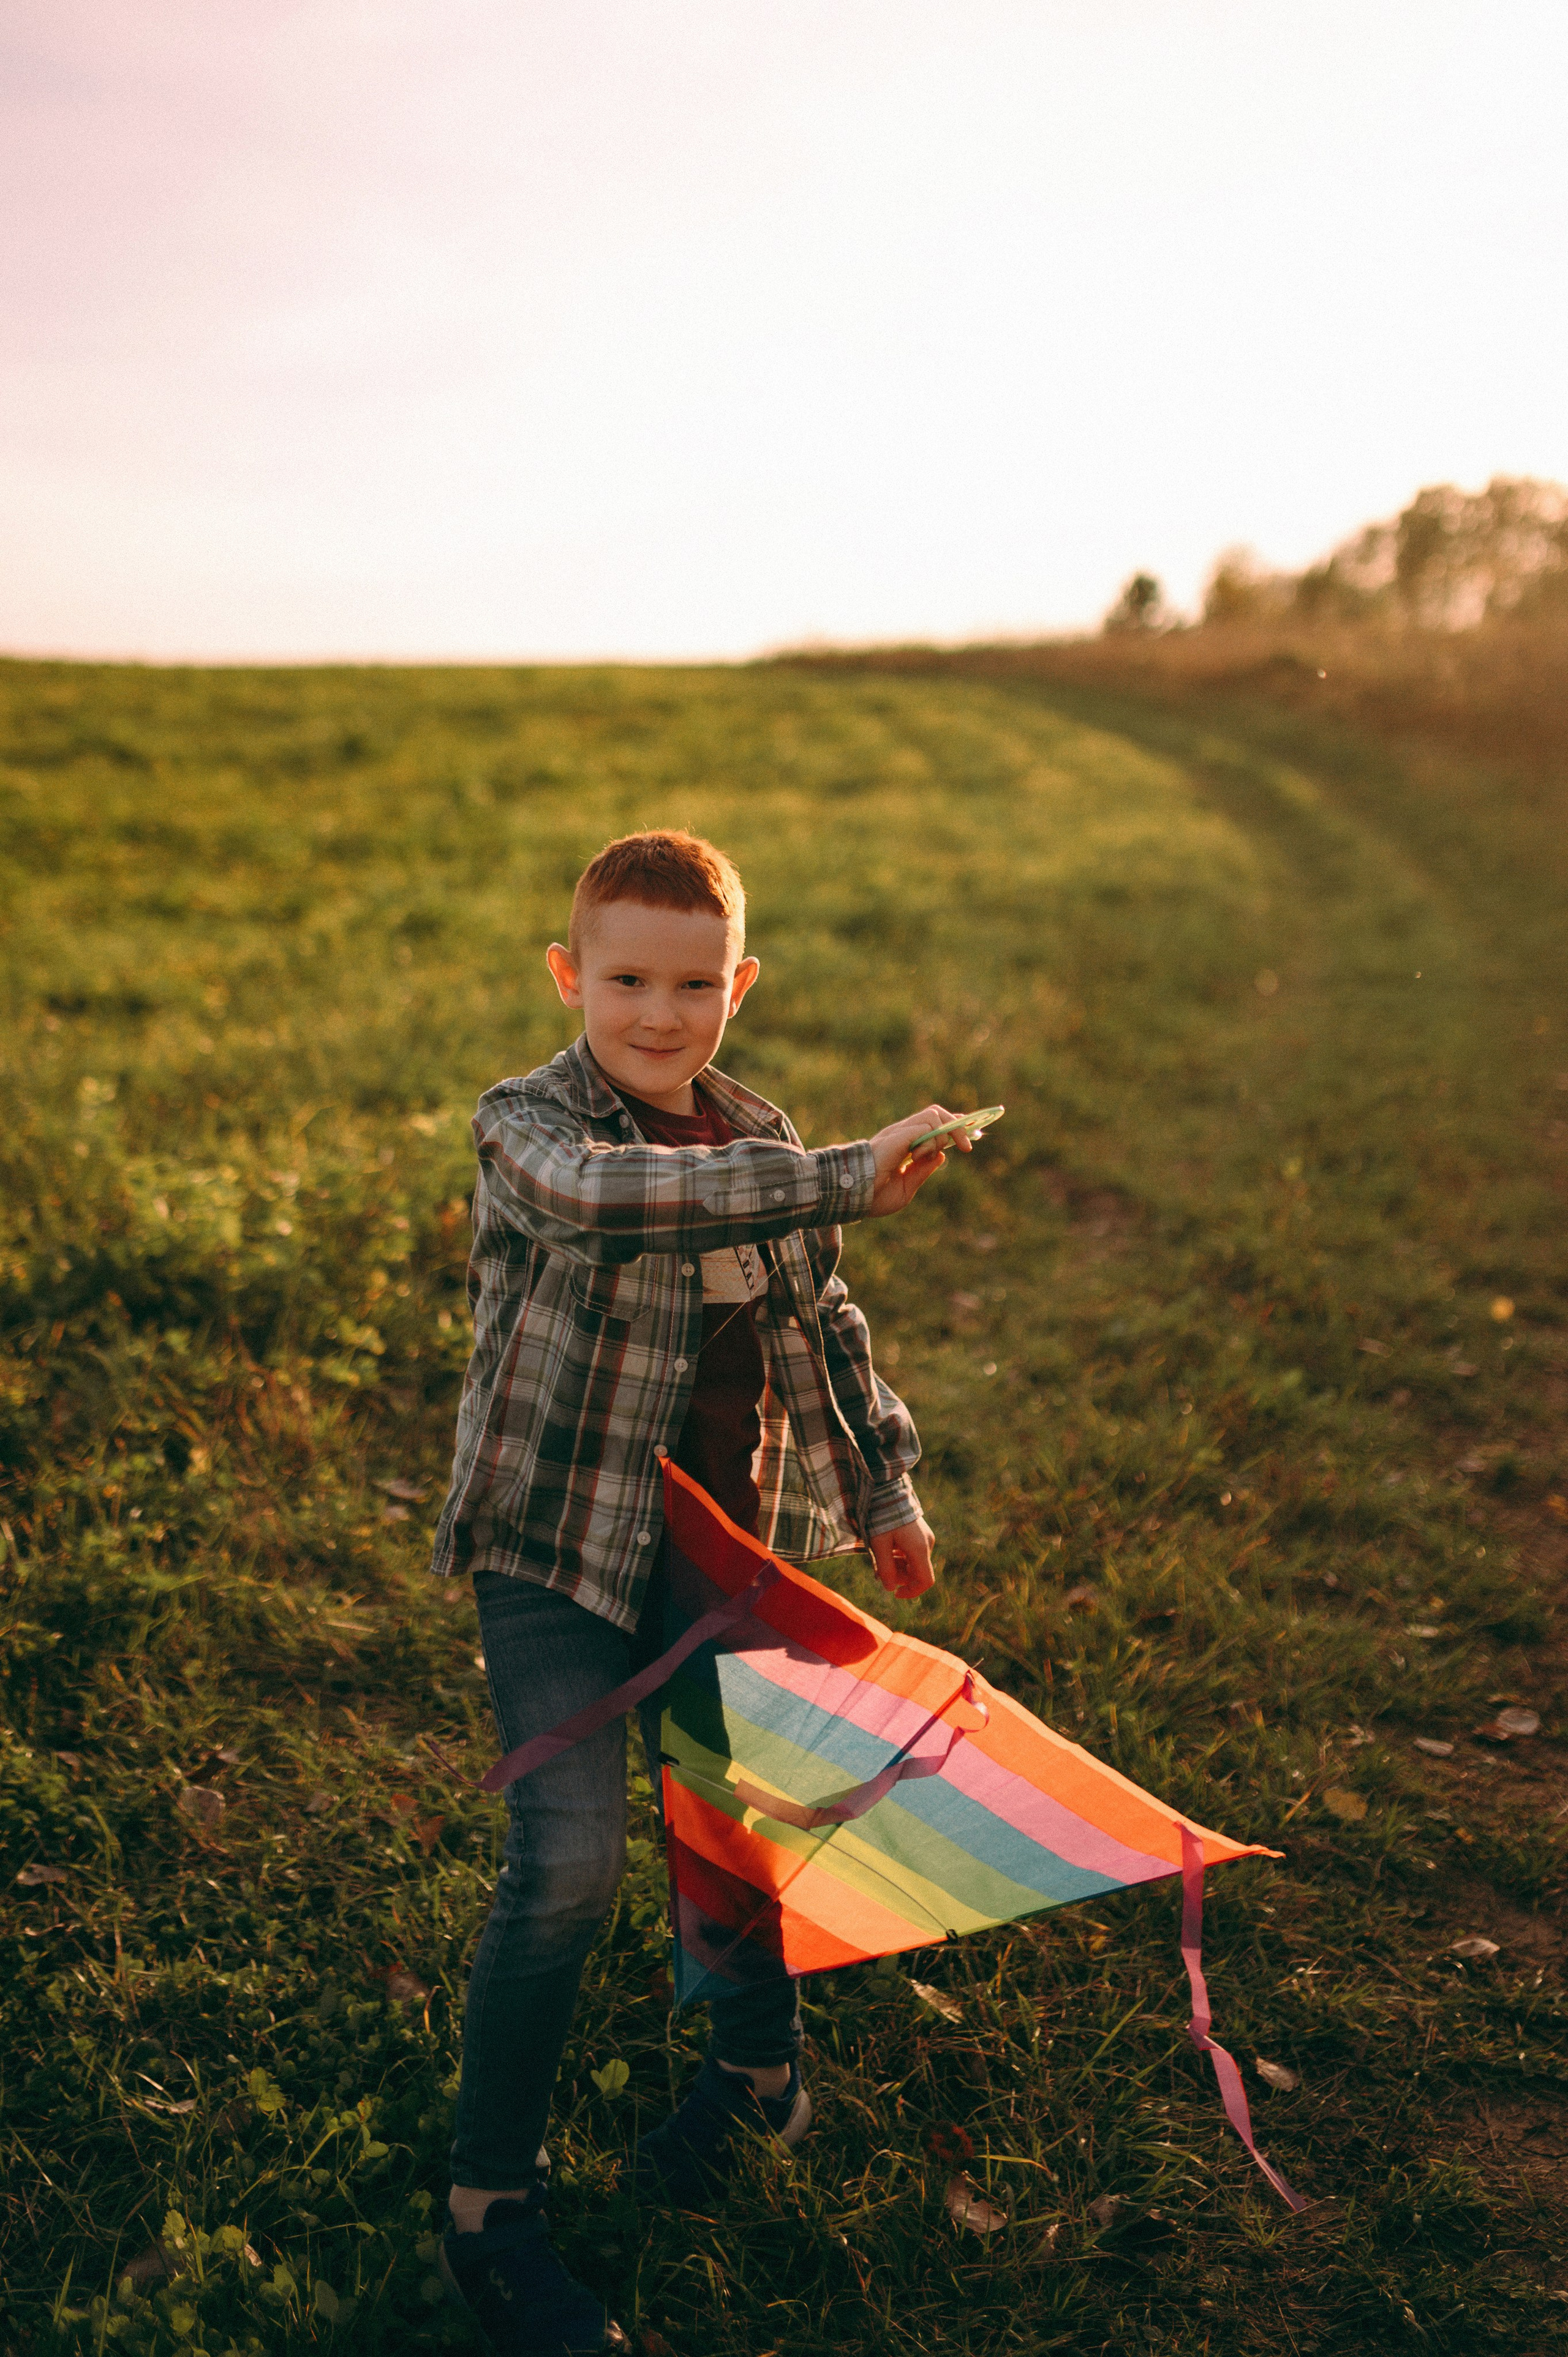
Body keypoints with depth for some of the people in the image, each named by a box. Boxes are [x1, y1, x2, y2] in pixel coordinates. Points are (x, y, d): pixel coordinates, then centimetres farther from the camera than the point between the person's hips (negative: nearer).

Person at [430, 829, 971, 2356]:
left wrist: (881, 1485, 18)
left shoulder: (758, 1140, 5)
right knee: (568, 1864, -14)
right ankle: (491, 2204, 7)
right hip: (561, 1553, -5)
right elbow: (612, 1194, -39)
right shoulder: (527, 1126, -14)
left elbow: (820, 1321, 17)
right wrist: (844, 1179, -42)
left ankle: (759, 2065, 45)